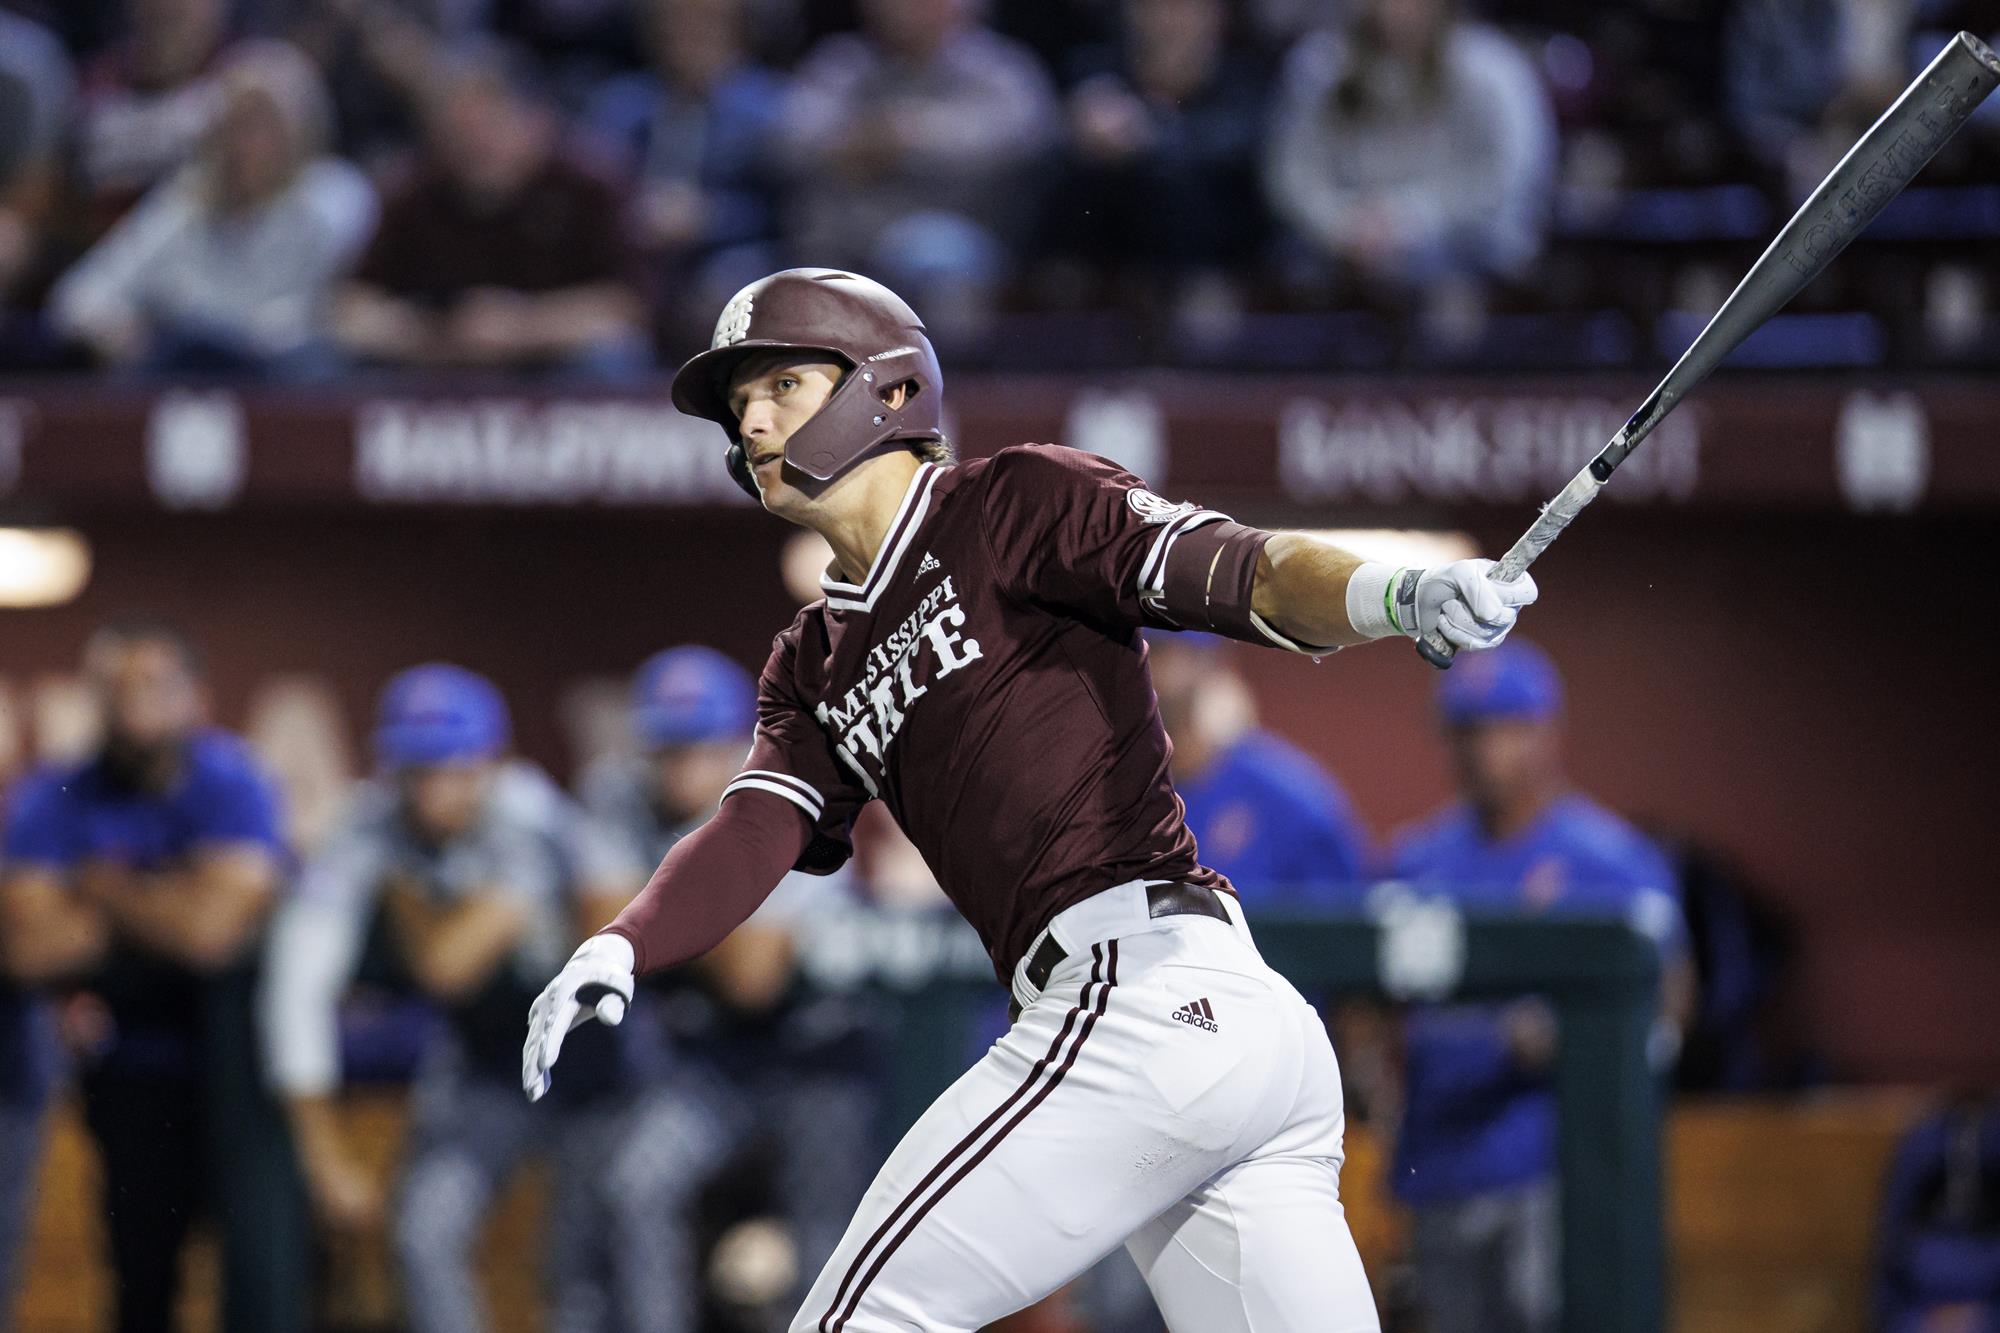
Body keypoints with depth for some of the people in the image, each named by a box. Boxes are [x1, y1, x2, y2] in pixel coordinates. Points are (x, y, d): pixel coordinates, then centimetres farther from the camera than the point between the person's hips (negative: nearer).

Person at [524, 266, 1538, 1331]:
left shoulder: (1016, 505, 3)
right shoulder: (814, 668, 25)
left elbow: (1244, 576, -10)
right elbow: (751, 840, 10)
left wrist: (1397, 592, -32)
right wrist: (615, 954, -11)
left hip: (1145, 992, -8)